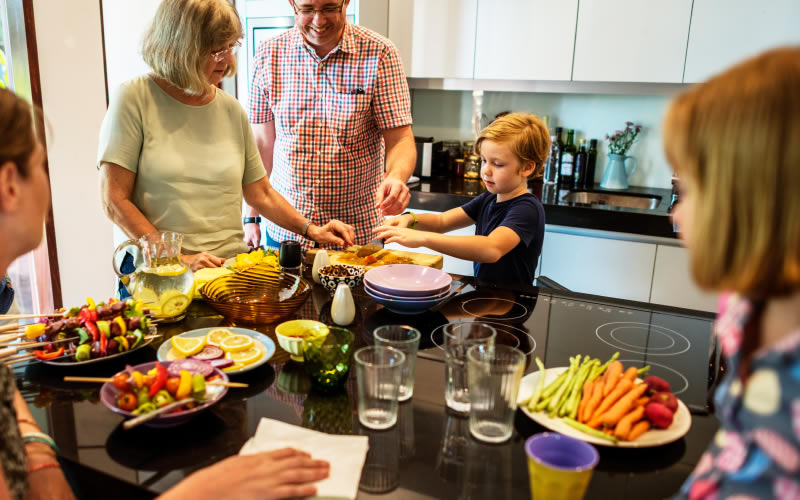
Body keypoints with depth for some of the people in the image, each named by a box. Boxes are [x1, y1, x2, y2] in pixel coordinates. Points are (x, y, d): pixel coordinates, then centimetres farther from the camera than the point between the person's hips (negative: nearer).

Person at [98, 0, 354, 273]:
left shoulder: (231, 109, 11)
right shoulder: (135, 99, -2)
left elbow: (261, 194, 18)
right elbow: (115, 200, -5)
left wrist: (311, 229, 5)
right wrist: (178, 259, -12)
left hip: (230, 264, 4)